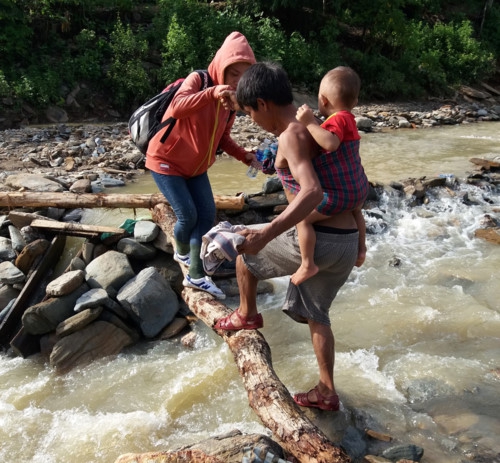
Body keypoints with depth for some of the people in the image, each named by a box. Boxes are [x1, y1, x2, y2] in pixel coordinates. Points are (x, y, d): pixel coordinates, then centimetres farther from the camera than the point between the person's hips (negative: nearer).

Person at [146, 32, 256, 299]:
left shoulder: (231, 99, 2)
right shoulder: (198, 80, -19)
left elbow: (222, 138, 6)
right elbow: (177, 108, -39)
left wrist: (245, 157, -12)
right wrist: (211, 93, -56)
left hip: (195, 167, 7)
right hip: (166, 160, -7)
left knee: (207, 215, -1)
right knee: (188, 215, -10)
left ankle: (196, 276, 6)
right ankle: (182, 253, 24)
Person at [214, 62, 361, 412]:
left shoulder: (292, 135, -14)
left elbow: (313, 192, -30)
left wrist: (266, 234, -34)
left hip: (317, 240, -9)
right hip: (347, 241, 9)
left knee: (244, 245, 15)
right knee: (314, 312, 23)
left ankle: (247, 314, 33)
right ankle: (327, 392, 29)